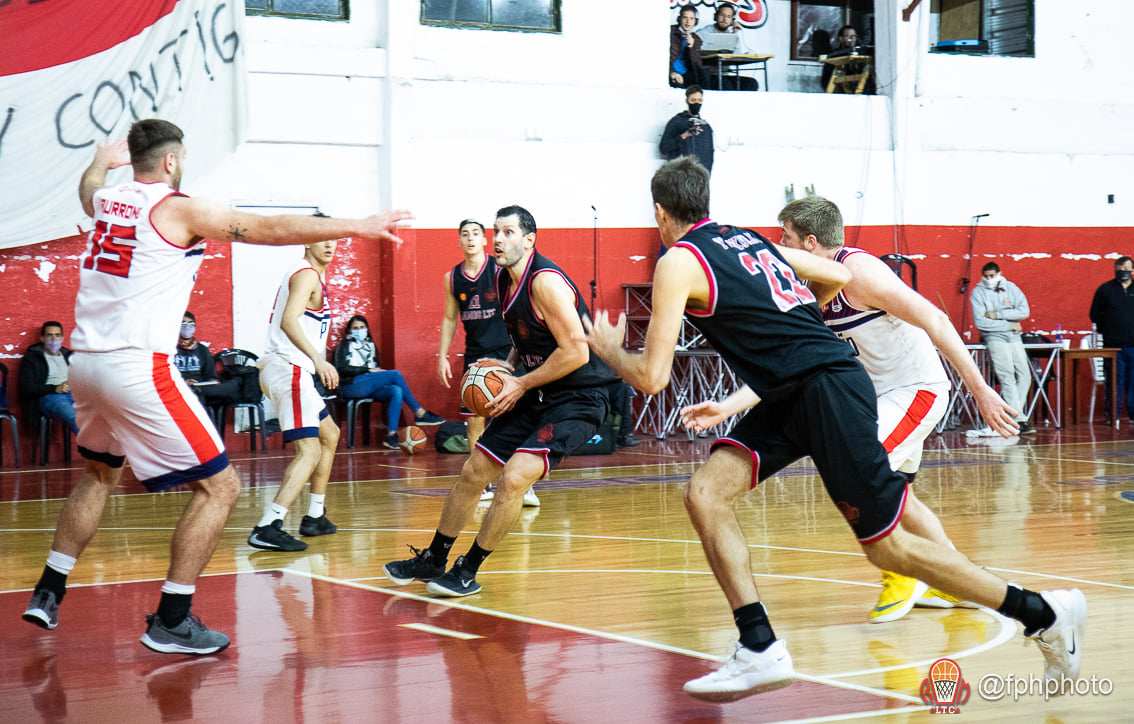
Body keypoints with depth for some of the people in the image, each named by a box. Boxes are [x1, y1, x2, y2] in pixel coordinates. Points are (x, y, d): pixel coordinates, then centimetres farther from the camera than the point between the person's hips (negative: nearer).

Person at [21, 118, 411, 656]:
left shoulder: (106, 200, 14)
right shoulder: (179, 209, -6)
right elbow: (273, 229, -8)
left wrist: (102, 162, 63)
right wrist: (357, 227, -4)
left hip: (84, 362, 8)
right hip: (138, 366, -8)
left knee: (100, 473, 32)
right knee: (219, 486, 0)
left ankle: (48, 593, 31)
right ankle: (171, 621, -2)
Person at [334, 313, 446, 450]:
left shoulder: (370, 345, 27)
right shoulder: (345, 345, 9)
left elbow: (377, 366, 28)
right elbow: (342, 369, -5)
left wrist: (378, 370, 3)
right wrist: (368, 370, -10)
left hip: (370, 387, 6)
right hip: (351, 386, -6)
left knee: (397, 391, -27)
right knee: (396, 374, -22)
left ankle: (391, 435, -35)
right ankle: (420, 414, -20)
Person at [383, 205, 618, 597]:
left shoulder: (546, 282, -21)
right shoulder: (504, 281, 7)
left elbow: (576, 352, -24)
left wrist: (521, 385, -17)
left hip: (578, 398, -9)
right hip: (537, 394, 9)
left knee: (514, 477, -22)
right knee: (473, 471, 10)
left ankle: (468, 571, -7)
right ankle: (432, 561, 26)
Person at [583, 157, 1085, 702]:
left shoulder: (678, 263, -6)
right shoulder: (748, 238, 17)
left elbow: (651, 376, -9)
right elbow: (837, 277, 25)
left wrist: (609, 350, 12)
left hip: (828, 390, -9)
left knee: (886, 546, -1)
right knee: (705, 494, 0)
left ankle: (1045, 615, 8)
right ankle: (761, 652, -4)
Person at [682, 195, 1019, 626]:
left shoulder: (859, 272, -21)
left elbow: (935, 321, -24)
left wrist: (980, 390, -27)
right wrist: (724, 409, -1)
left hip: (917, 388, -10)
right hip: (882, 394, 10)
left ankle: (902, 576, -2)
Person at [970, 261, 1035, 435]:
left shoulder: (1011, 288, 9)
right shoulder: (978, 292, -1)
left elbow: (1024, 311, -3)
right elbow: (980, 322, -10)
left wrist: (998, 314, -11)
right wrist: (1008, 324, -8)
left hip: (1014, 337, 4)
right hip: (994, 338, -4)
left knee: (1024, 375, -4)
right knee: (1007, 376, -15)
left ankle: (1012, 414, 2)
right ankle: (1020, 420, -20)